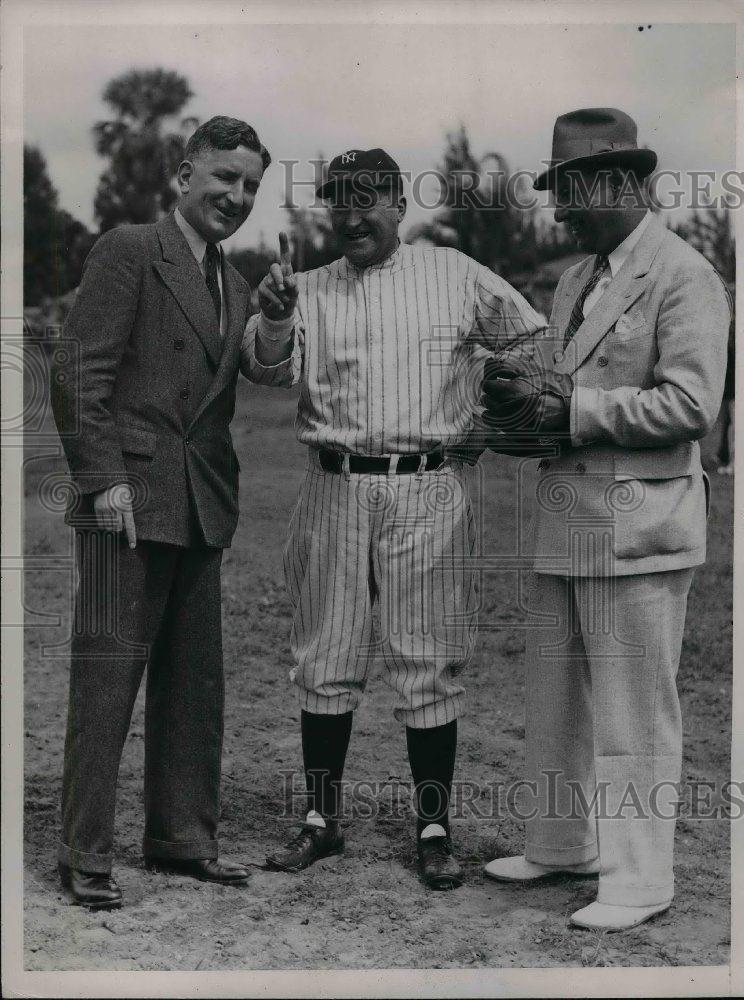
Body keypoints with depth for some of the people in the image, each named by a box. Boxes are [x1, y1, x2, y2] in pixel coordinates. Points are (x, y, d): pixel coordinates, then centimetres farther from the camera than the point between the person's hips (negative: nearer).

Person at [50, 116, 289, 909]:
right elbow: (78, 375, -10)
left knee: (195, 680, 10)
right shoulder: (127, 252, -3)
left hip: (201, 508, 7)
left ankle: (181, 836, 22)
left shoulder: (235, 287, 19)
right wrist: (104, 479, -16)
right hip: (129, 498, -7)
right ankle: (85, 854, 5)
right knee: (107, 673, -4)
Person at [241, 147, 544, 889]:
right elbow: (268, 363, -10)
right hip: (335, 490, 2)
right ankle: (321, 820, 21)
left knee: (427, 667, 3)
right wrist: (272, 318, -32)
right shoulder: (311, 289, 9)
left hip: (428, 492, -2)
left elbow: (532, 342, 15)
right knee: (325, 664, 8)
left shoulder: (456, 275, 5)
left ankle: (433, 829, 13)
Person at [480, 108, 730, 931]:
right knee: (555, 699, 16)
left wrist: (573, 411, -18)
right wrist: (520, 391, -2)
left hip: (636, 525, -8)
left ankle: (639, 879, 9)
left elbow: (690, 404, -17)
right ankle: (561, 845, 30)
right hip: (566, 522, 9)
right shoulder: (574, 281, 18)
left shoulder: (683, 276, -9)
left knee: (633, 710, -2)